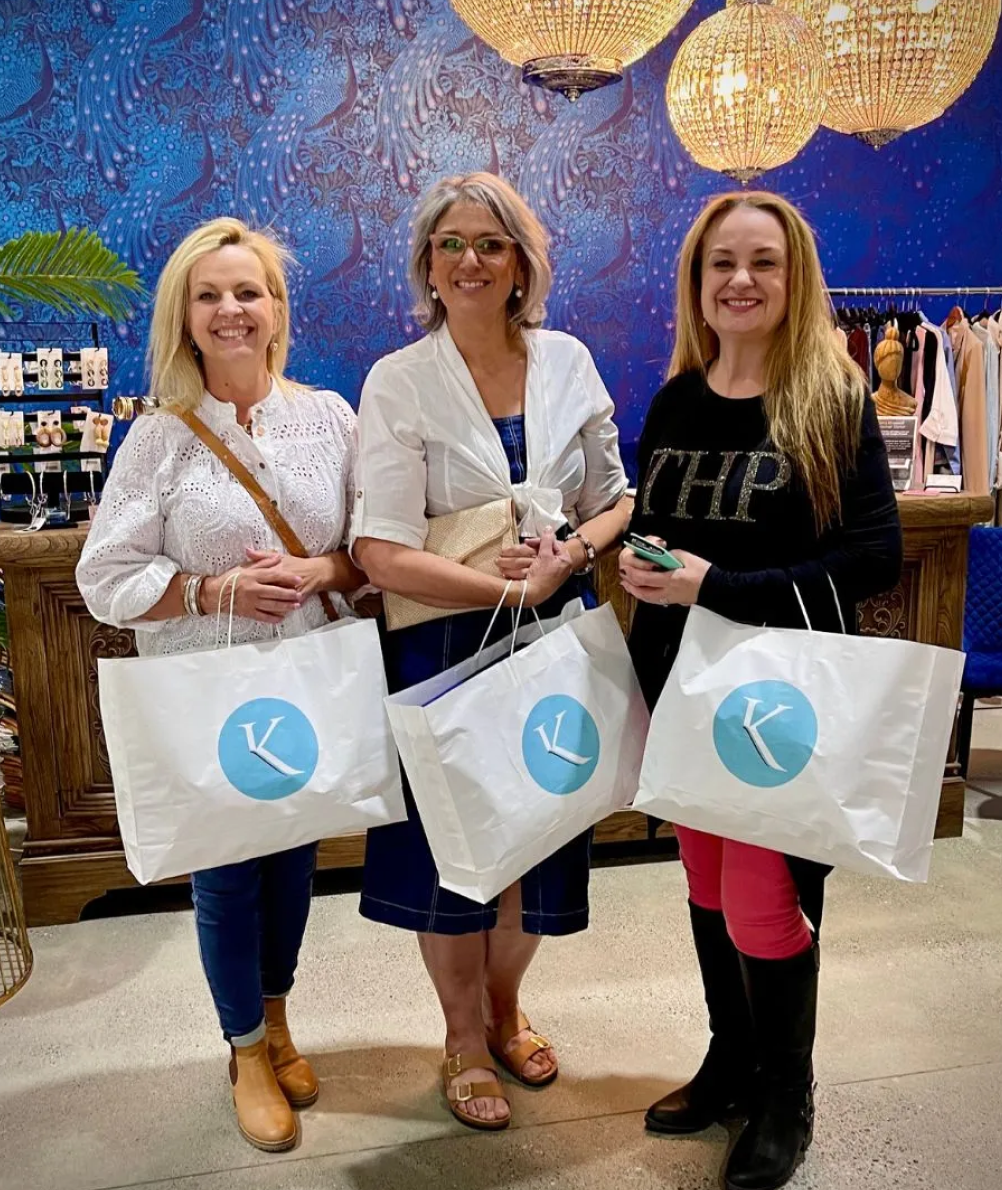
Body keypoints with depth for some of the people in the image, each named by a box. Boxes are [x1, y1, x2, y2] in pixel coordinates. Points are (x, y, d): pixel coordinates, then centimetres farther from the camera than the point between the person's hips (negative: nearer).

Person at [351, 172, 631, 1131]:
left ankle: (504, 1010, 44)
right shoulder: (398, 384, -9)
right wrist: (510, 586, -20)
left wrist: (573, 549, -12)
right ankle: (464, 1041, 37)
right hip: (445, 642, -3)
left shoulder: (568, 362, 2)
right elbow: (382, 554, -16)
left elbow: (614, 498, 9)